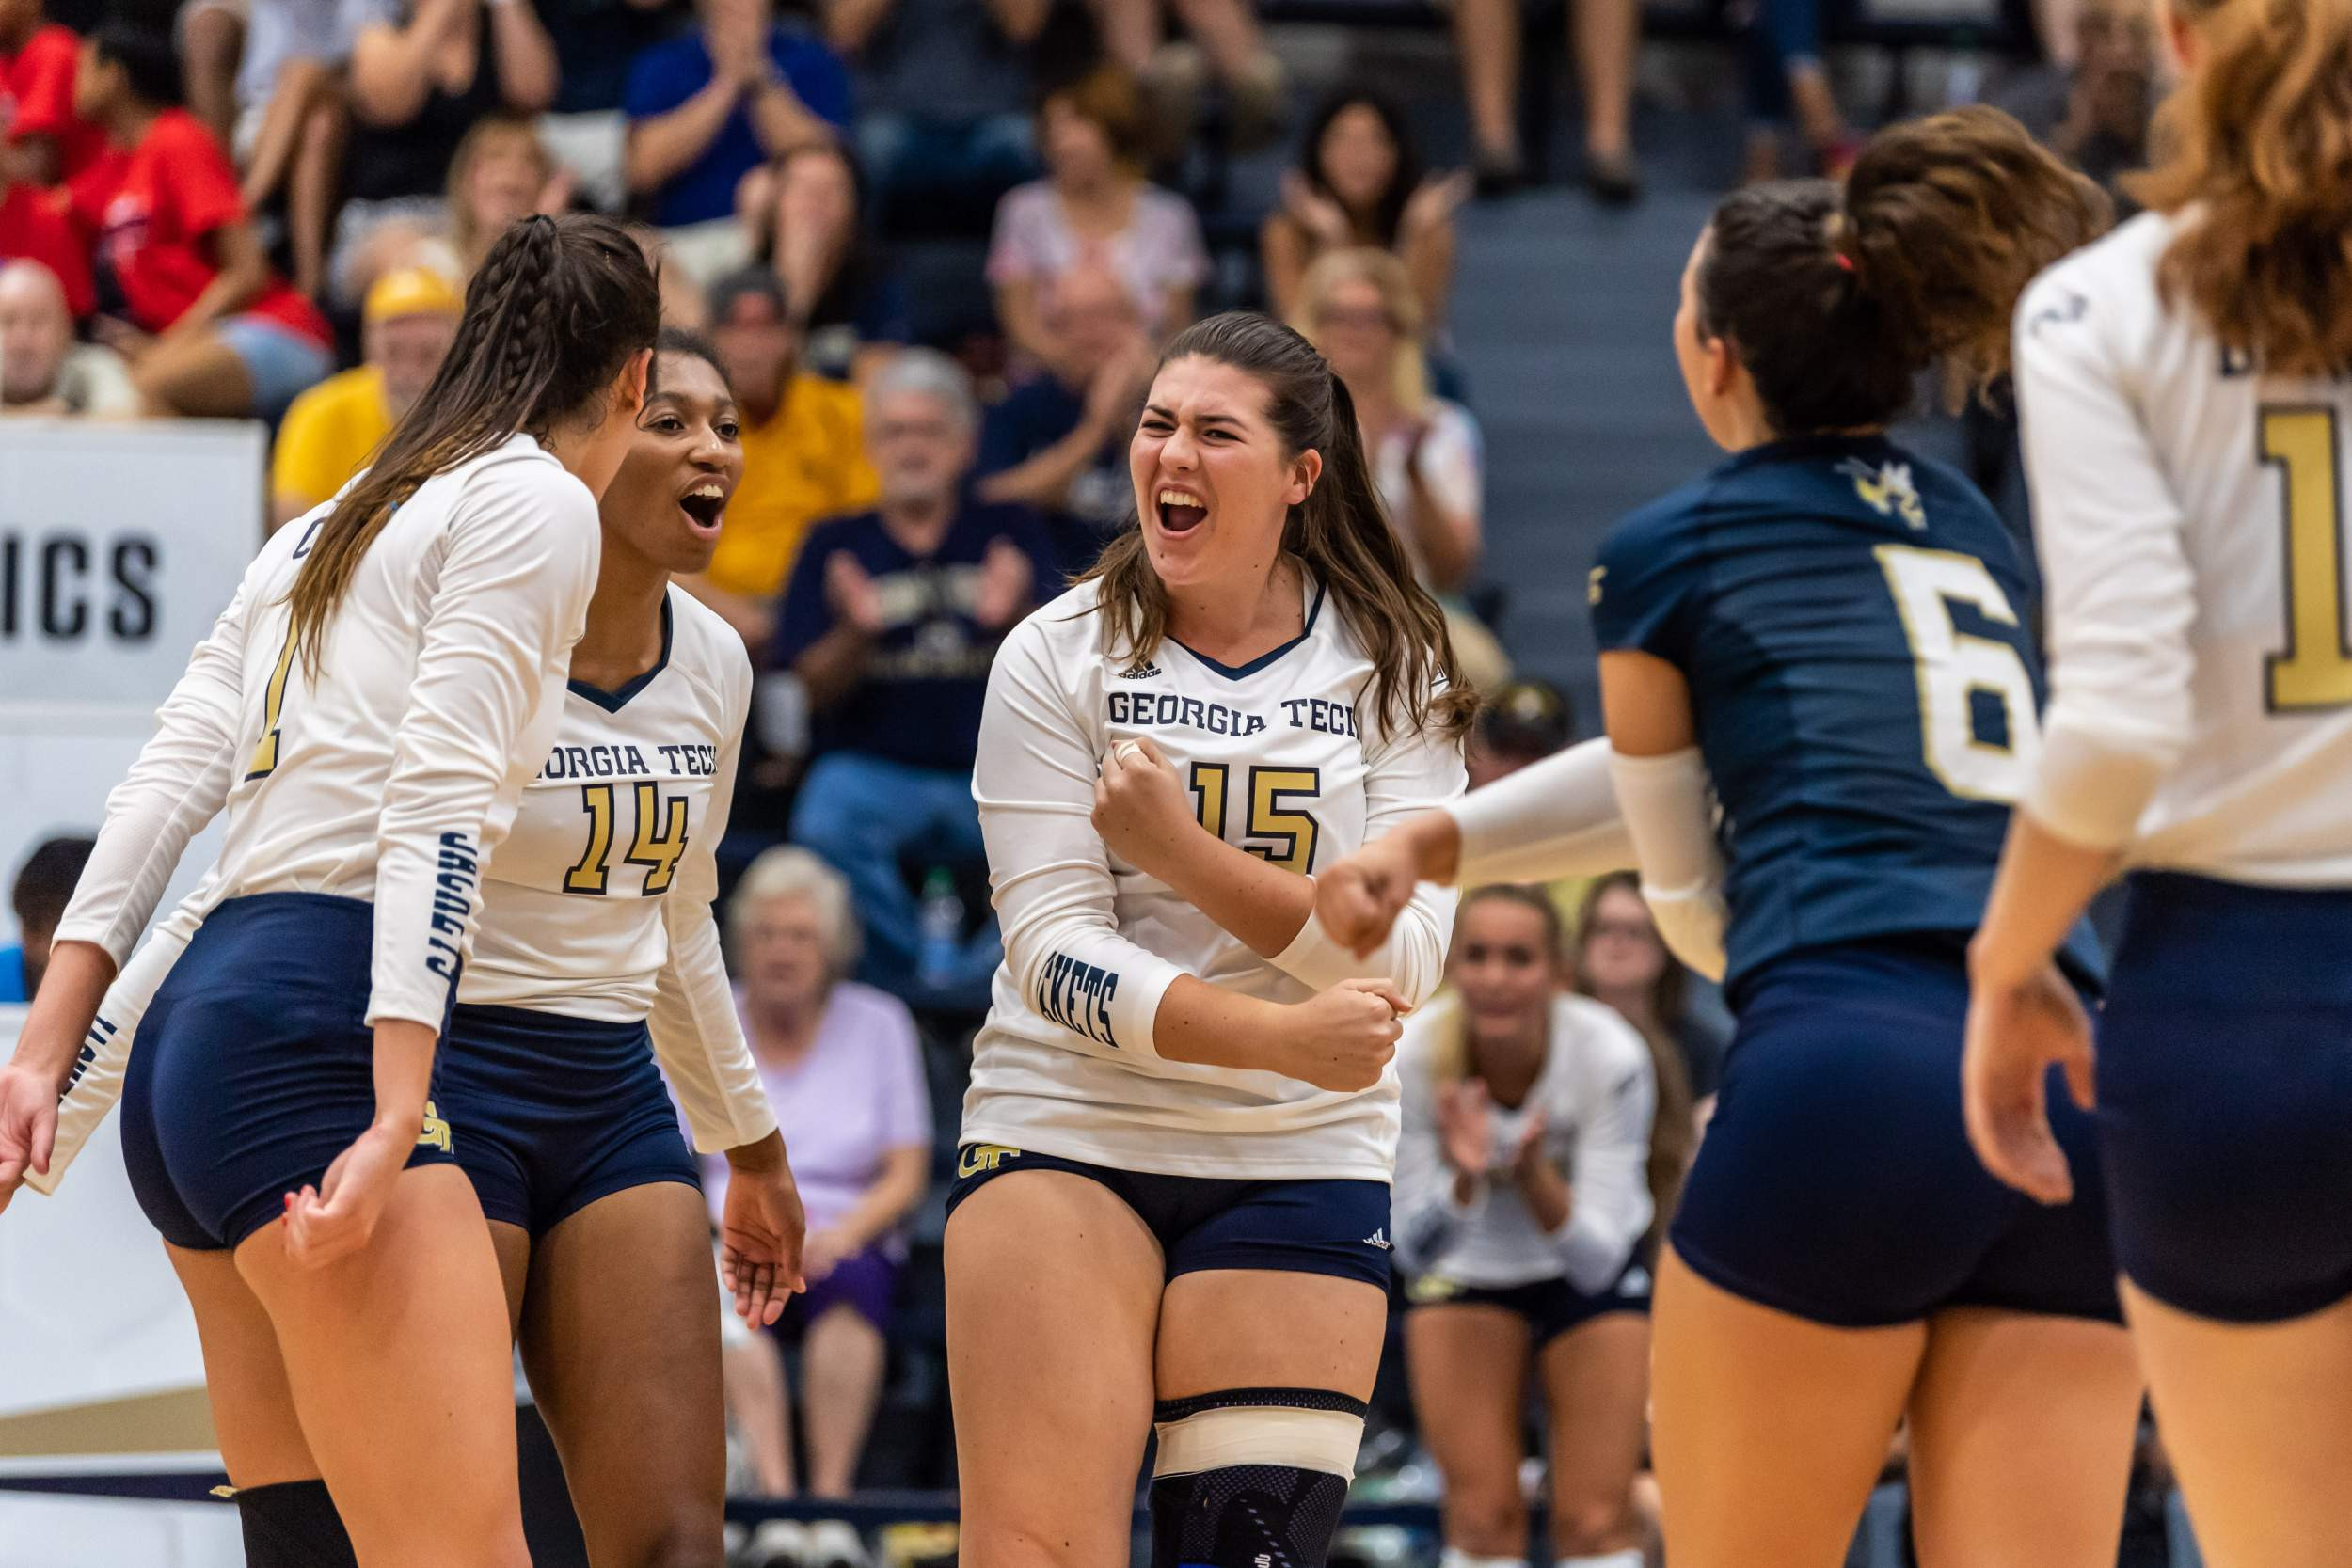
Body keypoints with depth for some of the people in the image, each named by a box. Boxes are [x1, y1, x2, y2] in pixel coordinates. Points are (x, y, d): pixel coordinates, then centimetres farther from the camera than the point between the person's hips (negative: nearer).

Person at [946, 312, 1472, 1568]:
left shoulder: (1393, 668, 3)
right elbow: (1055, 951, -9)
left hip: (1300, 1164, 1)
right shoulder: (1059, 657, 0)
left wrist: (1182, 850, -19)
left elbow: (1403, 959, -7)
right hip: (1068, 1130, -1)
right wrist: (1279, 1036, -23)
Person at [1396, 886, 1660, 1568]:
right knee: (1482, 1510, -8)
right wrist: (1463, 1180, -44)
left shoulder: (1611, 1057, -31)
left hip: (1595, 1265, -1)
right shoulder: (1413, 1056, -29)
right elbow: (1413, 1249, -24)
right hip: (1465, 1268, 1)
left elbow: (1596, 1259, -31)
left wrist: (1534, 1174, -49)